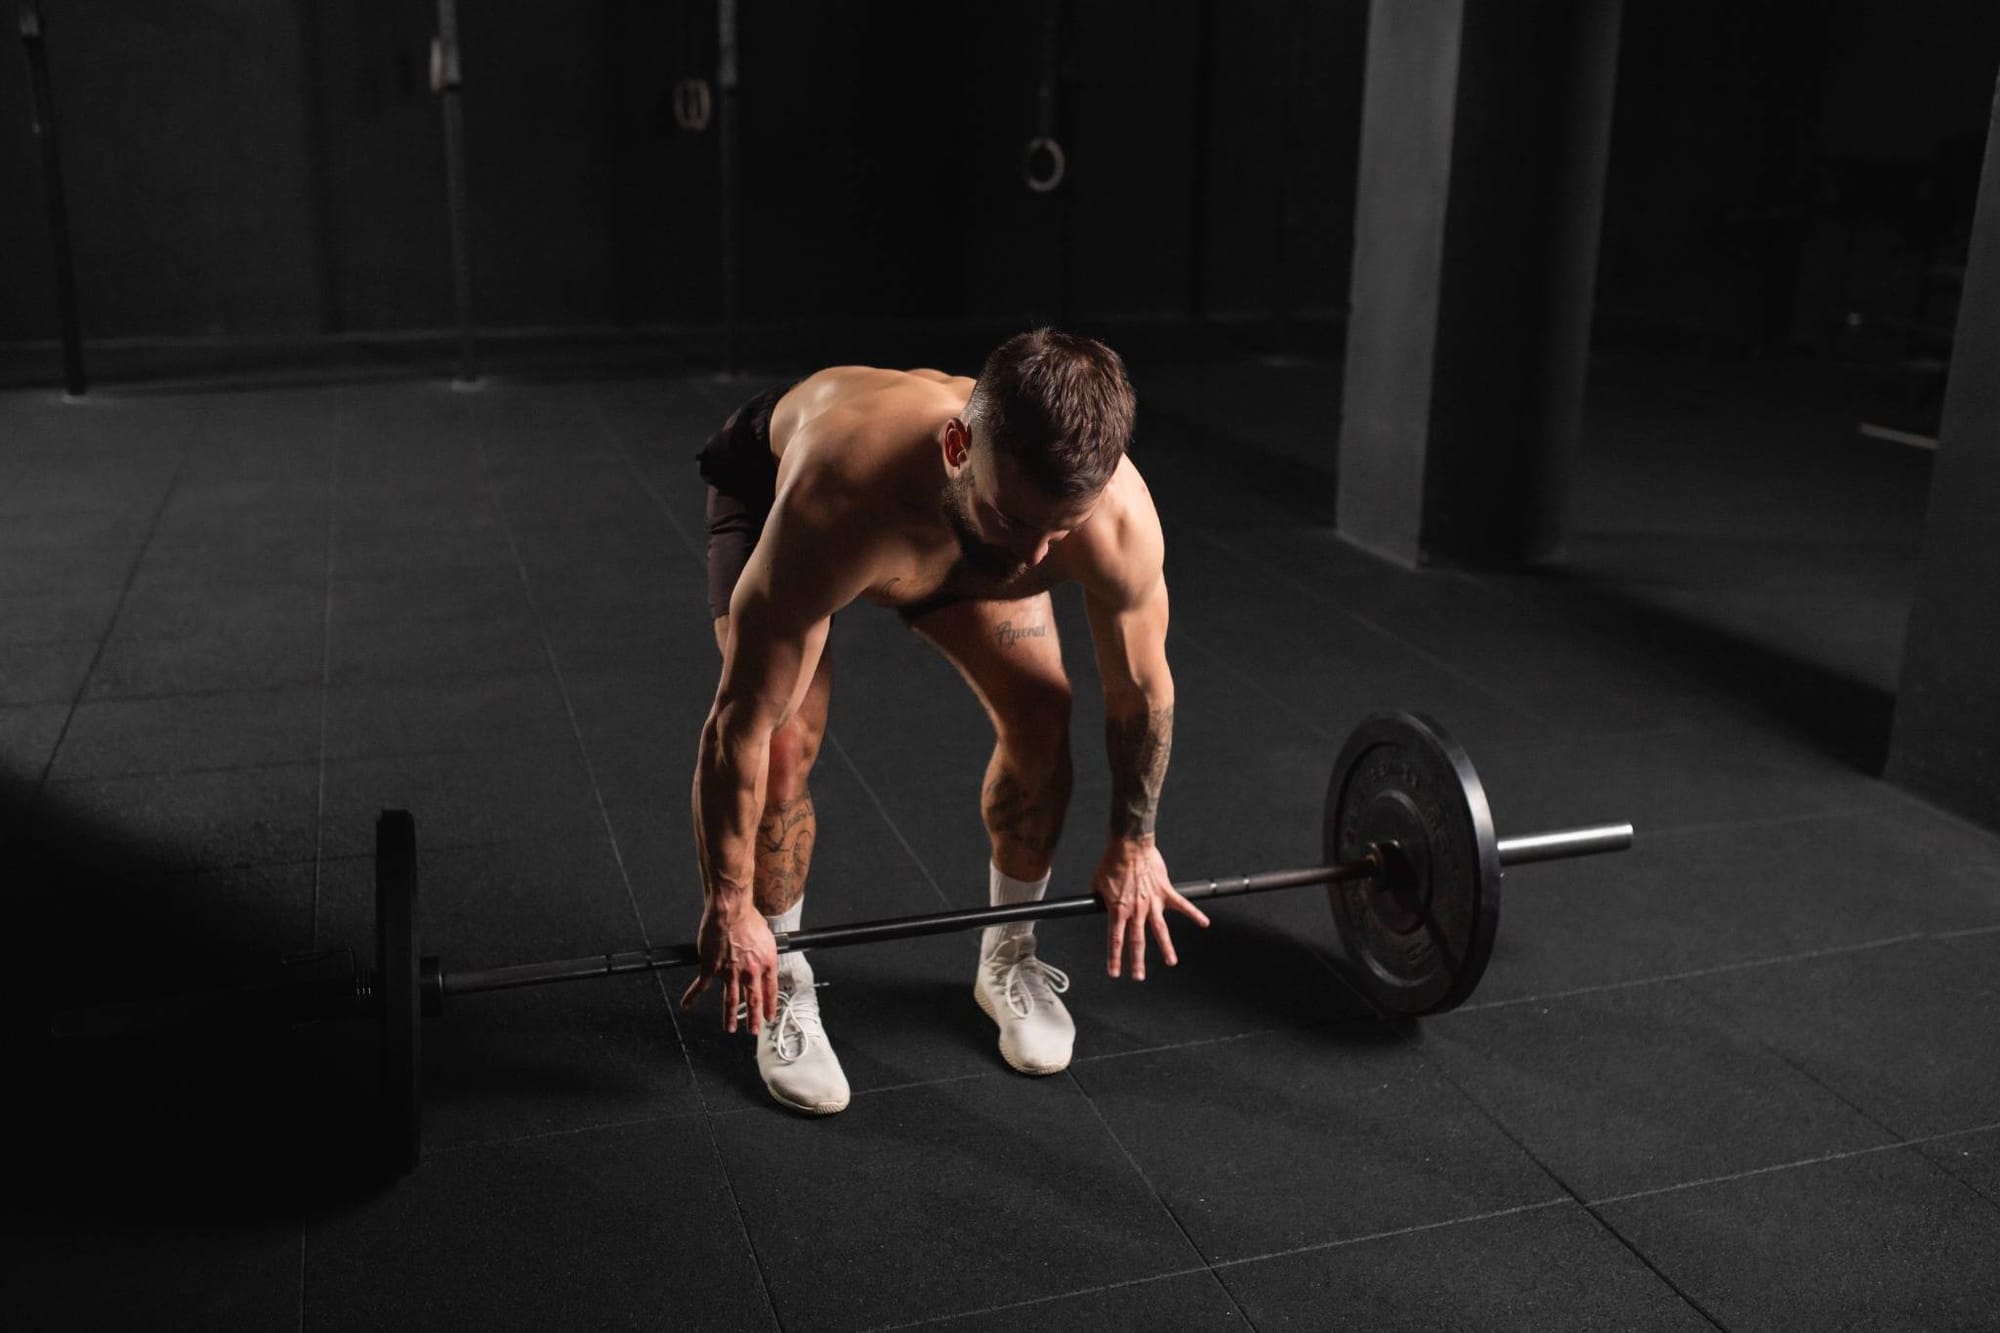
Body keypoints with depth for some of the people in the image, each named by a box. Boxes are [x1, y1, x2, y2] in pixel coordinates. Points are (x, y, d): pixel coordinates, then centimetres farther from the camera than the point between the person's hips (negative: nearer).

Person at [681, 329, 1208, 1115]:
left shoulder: (1119, 522, -37)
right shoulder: (831, 512, -48)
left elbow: (1140, 688, -16)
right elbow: (741, 725, -36)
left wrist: (1134, 843, -4)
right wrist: (729, 906, -25)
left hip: (966, 504, 3)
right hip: (770, 480, -3)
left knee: (1041, 713, -8)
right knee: (785, 744, -19)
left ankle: (1008, 957, 16)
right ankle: (780, 986, 6)